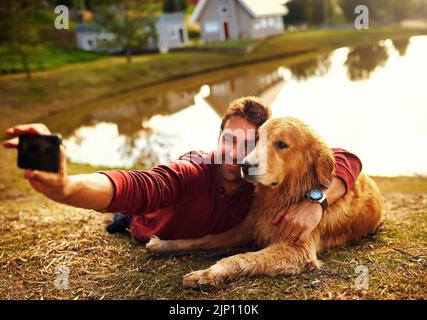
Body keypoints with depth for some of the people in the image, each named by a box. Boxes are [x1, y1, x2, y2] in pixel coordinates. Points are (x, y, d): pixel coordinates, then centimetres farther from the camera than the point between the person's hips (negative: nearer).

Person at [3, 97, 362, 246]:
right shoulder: (193, 172, -46)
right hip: (153, 233, -3)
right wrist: (65, 187, -84)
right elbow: (133, 187, -64)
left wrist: (315, 201, -56)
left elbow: (346, 158, -37)